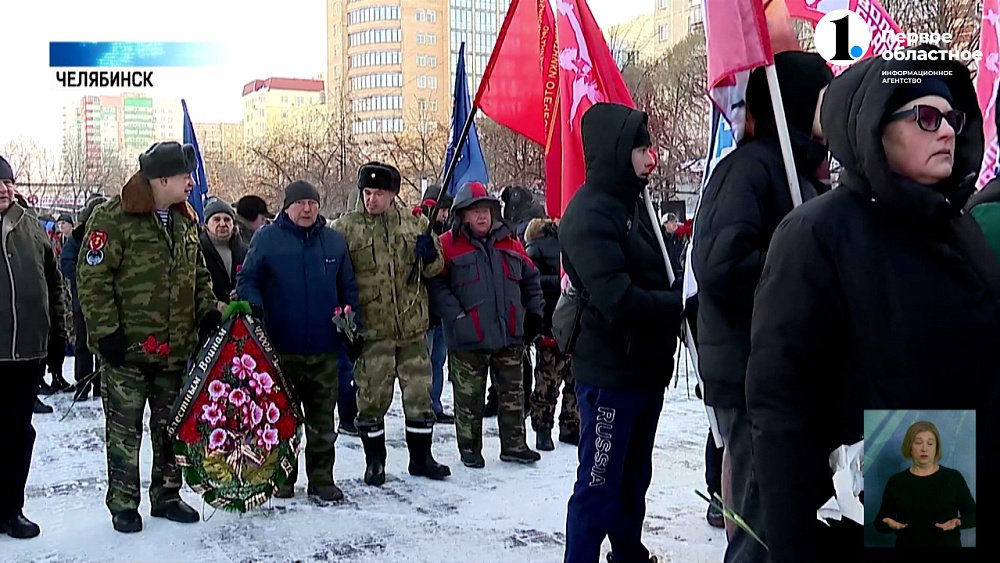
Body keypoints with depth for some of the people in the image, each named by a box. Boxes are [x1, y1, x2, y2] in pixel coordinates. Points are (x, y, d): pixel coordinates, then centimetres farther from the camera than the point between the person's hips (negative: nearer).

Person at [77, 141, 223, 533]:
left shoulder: (186, 221, 9)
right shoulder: (114, 219, -13)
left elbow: (199, 275, 19)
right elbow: (92, 279, -13)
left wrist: (208, 310, 4)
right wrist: (107, 331, -16)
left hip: (176, 349, 6)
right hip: (127, 350, -6)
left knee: (172, 427, 14)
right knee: (125, 431, 5)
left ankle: (166, 496, 28)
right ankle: (123, 504, 19)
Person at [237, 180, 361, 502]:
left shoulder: (334, 241, 8)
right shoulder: (267, 238, 0)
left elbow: (348, 289, 12)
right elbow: (246, 280, 2)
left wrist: (354, 331, 9)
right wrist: (254, 306, -17)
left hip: (324, 349, 2)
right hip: (281, 347, -2)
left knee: (322, 421, 8)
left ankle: (322, 479, 18)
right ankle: (282, 478, 24)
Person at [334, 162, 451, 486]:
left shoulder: (414, 224, 6)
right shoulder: (345, 228, -2)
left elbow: (437, 267, 15)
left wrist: (429, 256, -7)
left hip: (413, 326, 3)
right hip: (371, 329, -2)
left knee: (419, 394, 10)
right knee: (372, 397, 4)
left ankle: (421, 458, 26)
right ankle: (374, 462, 22)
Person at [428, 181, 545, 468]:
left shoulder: (509, 242, 10)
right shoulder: (448, 245, -5)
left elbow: (531, 278, 18)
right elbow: (436, 284, -11)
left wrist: (534, 312, 12)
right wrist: (454, 315, -18)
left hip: (510, 337, 4)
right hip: (468, 340, -4)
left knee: (513, 394, 12)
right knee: (469, 398, 7)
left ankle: (514, 445, 24)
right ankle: (469, 449, 21)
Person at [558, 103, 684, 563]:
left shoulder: (632, 204, 13)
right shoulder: (589, 213, -18)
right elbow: (618, 300, -26)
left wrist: (683, 294, -3)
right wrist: (682, 304, -19)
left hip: (647, 369, 9)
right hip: (610, 373, -9)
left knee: (634, 478, 23)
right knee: (598, 487, 0)